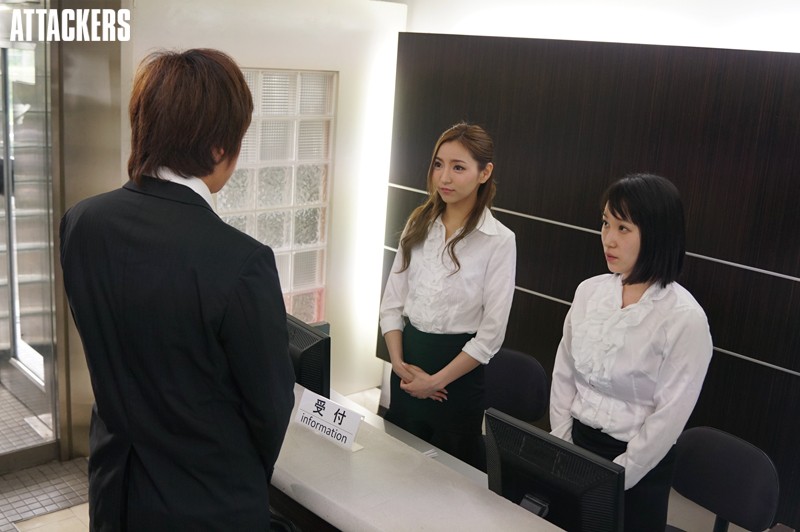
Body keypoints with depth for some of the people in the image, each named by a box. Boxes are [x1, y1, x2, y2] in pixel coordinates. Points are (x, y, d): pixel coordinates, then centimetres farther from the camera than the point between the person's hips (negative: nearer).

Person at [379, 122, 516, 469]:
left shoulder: (499, 241, -13)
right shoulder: (419, 224, 2)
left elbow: (491, 333, -13)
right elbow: (391, 302, 4)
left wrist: (436, 380, -12)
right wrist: (398, 362, -8)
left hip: (459, 369, -4)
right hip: (408, 358, 5)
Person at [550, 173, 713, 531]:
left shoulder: (685, 319, -20)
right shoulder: (589, 291, -4)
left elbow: (668, 418, -17)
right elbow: (563, 374, 3)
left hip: (638, 467, -5)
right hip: (578, 445, 5)